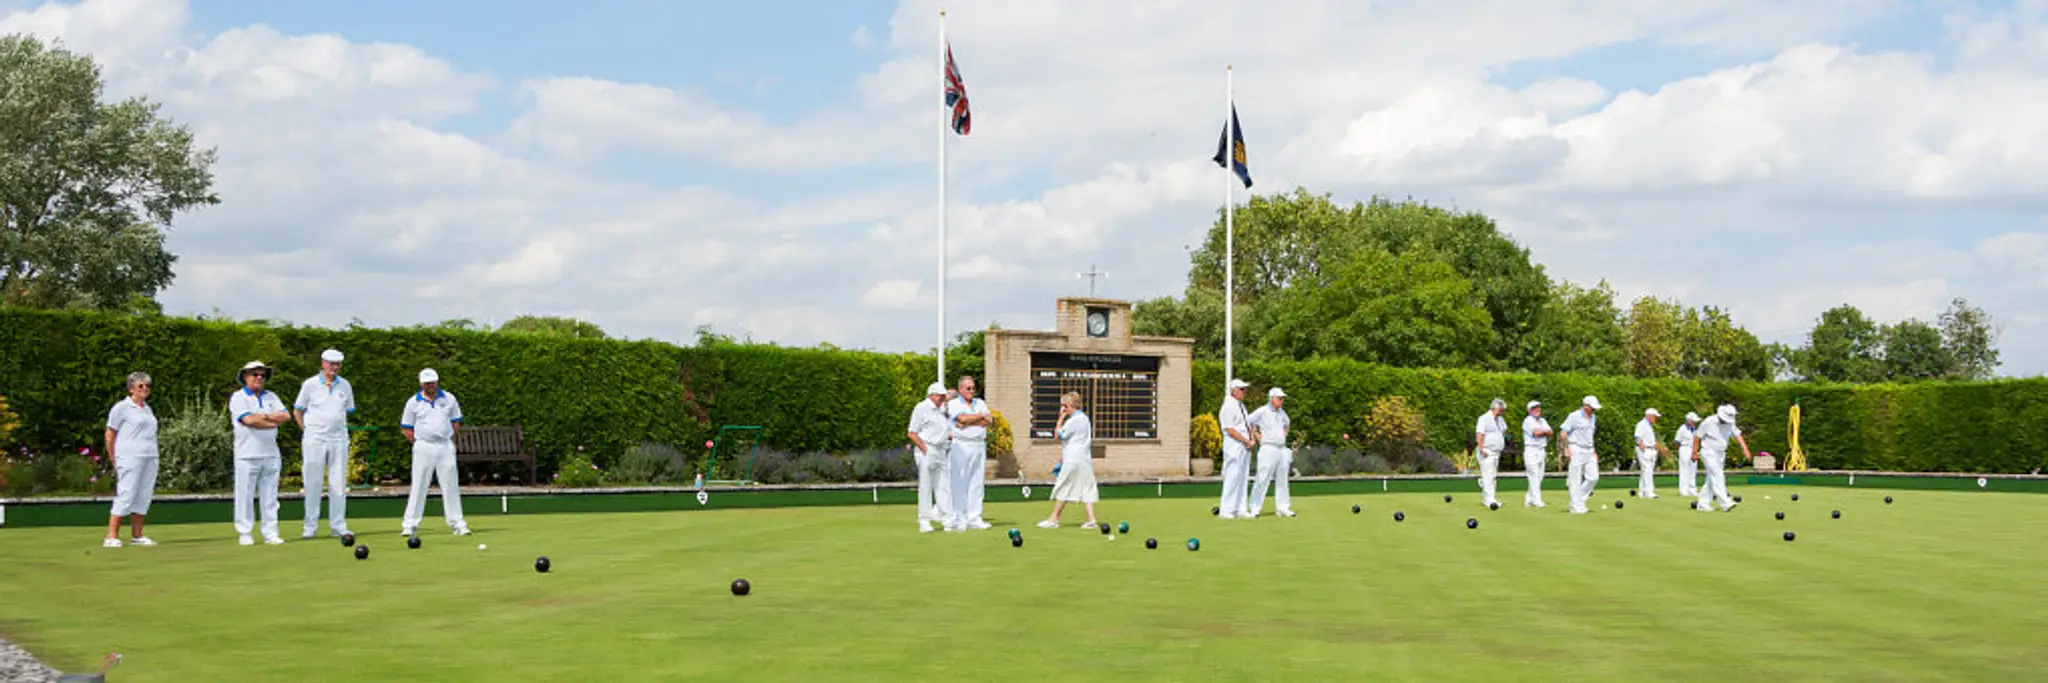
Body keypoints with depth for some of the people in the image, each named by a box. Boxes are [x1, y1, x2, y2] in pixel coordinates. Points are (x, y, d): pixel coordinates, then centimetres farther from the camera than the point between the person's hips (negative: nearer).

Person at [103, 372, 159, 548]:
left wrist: (153, 457, 14)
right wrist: (114, 462, -5)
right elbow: (110, 436, -2)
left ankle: (137, 536, 10)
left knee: (144, 496, 5)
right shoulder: (121, 407, -2)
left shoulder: (147, 409, 18)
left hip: (150, 459, 7)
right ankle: (112, 537, -9)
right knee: (125, 496, -11)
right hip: (130, 459, -7)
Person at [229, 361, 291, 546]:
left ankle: (270, 534, 6)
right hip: (247, 455, -4)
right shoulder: (238, 398, 1)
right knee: (245, 495, -3)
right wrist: (274, 422, -5)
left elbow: (286, 416, 5)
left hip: (270, 454, 5)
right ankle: (244, 533, 3)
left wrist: (265, 416, -8)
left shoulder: (271, 397, 17)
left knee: (270, 496, 4)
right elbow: (248, 420, -14)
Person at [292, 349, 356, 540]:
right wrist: (306, 431, 1)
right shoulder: (310, 384, 1)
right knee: (313, 484, -1)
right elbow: (297, 411, 7)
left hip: (339, 438, 3)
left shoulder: (345, 386, 9)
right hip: (315, 440, -3)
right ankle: (310, 527, 3)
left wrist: (340, 428, 10)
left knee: (338, 484, 3)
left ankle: (338, 527, 7)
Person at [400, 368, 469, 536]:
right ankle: (410, 525, 2)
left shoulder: (449, 399, 8)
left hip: (446, 447, 2)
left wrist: (450, 440, 5)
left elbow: (456, 422, 14)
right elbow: (406, 428, 6)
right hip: (423, 448, -2)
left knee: (451, 485, 3)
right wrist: (419, 443, 0)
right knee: (419, 486, -2)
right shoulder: (413, 402, 3)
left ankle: (457, 523, 8)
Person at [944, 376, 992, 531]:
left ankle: (974, 518, 6)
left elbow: (988, 421, 2)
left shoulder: (981, 403, 17)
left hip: (979, 446, 5)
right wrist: (980, 415, -1)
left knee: (976, 484, 4)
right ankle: (958, 519, -6)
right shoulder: (953, 404, 4)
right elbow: (963, 418, -14)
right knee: (959, 484, -7)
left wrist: (968, 422, -8)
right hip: (961, 446, -5)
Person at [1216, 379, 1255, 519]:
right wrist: (1247, 441, -15)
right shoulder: (1228, 407, -12)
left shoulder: (1241, 406, 17)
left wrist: (1252, 440, 6)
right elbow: (1230, 430, -18)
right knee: (1232, 478, -8)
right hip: (1234, 446, -9)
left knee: (1243, 478, 8)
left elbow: (1248, 424, 23)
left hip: (1245, 446, 9)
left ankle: (1240, 510, 11)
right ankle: (1225, 510, -5)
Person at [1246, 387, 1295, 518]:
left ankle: (1282, 508, 17)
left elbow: (1287, 423, 34)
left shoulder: (1281, 412, 13)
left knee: (1282, 480, 10)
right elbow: (1247, 422, -12)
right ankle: (1254, 510, -8)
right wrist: (1257, 436, -8)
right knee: (1263, 479, -10)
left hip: (1282, 449, 7)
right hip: (1268, 449, -7)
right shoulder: (1262, 411, -9)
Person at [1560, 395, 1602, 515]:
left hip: (1589, 451, 7)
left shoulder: (1592, 417, 14)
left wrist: (1593, 451, 20)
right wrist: (1566, 450, -15)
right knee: (1576, 480, -4)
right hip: (1577, 450, -7)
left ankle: (1580, 499, 16)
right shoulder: (1575, 416, -9)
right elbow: (1564, 433, -10)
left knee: (1593, 477, 0)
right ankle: (1576, 506, 0)